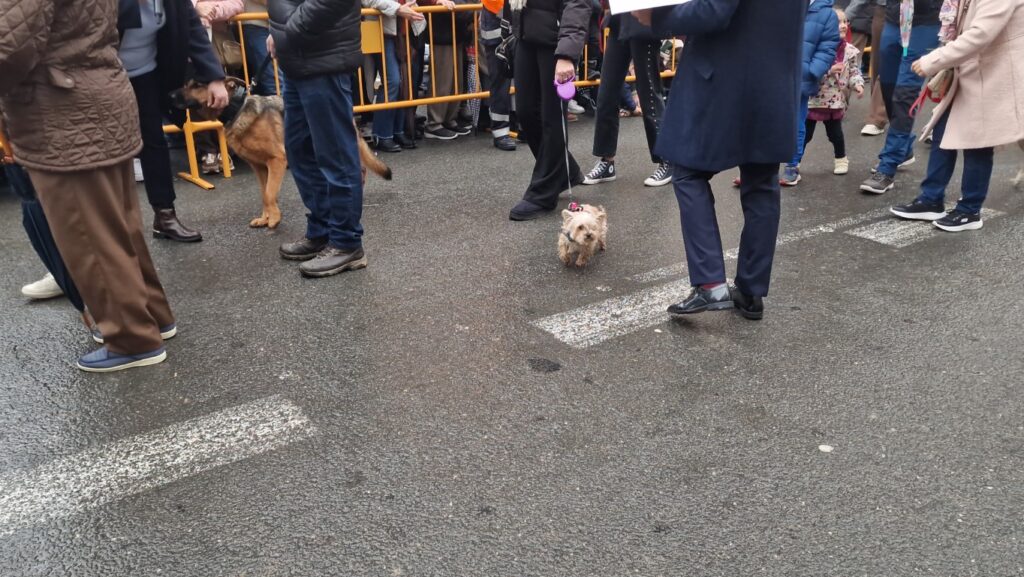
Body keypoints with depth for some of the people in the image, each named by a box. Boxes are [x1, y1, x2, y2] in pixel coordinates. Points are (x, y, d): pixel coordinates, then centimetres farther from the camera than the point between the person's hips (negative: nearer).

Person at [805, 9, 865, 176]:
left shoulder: (850, 50, -2)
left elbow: (854, 71, 3)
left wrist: (858, 84, -14)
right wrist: (829, 71, -26)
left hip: (836, 100, 3)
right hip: (814, 98, -3)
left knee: (835, 133, 14)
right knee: (805, 133, 4)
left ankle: (841, 159, 33)